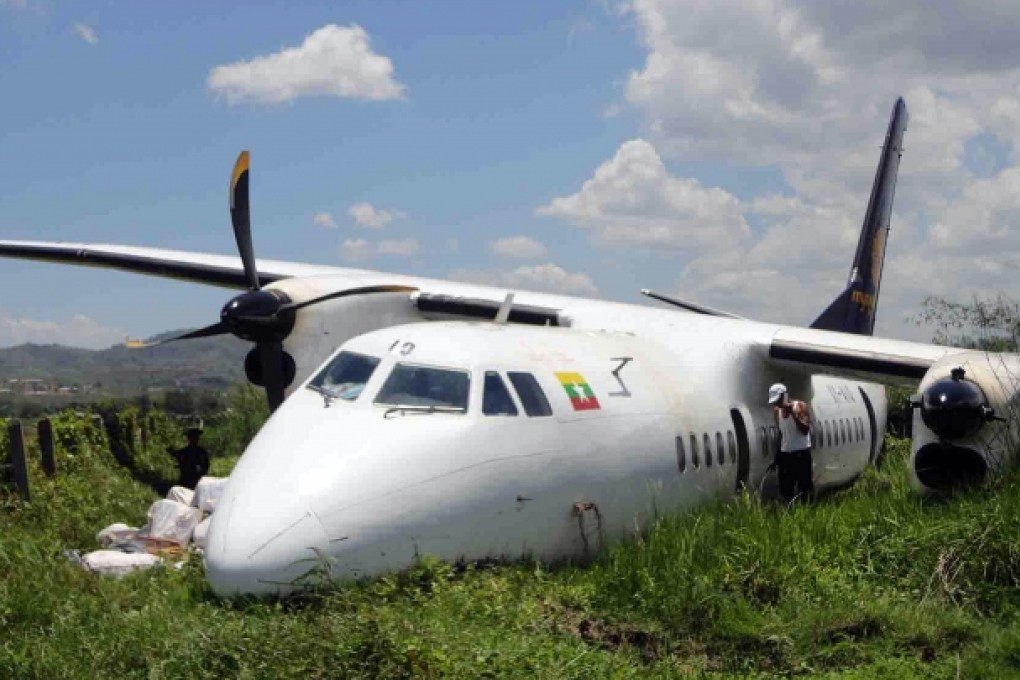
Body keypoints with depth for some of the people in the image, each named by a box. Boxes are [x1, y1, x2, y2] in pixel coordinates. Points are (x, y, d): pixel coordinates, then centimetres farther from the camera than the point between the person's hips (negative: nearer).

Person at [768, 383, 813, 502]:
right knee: (785, 489, 6)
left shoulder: (800, 406, -8)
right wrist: (777, 456, 15)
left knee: (804, 488, -4)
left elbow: (805, 430, -16)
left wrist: (794, 414, -24)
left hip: (801, 453, -6)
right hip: (785, 453, 6)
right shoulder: (777, 411, 8)